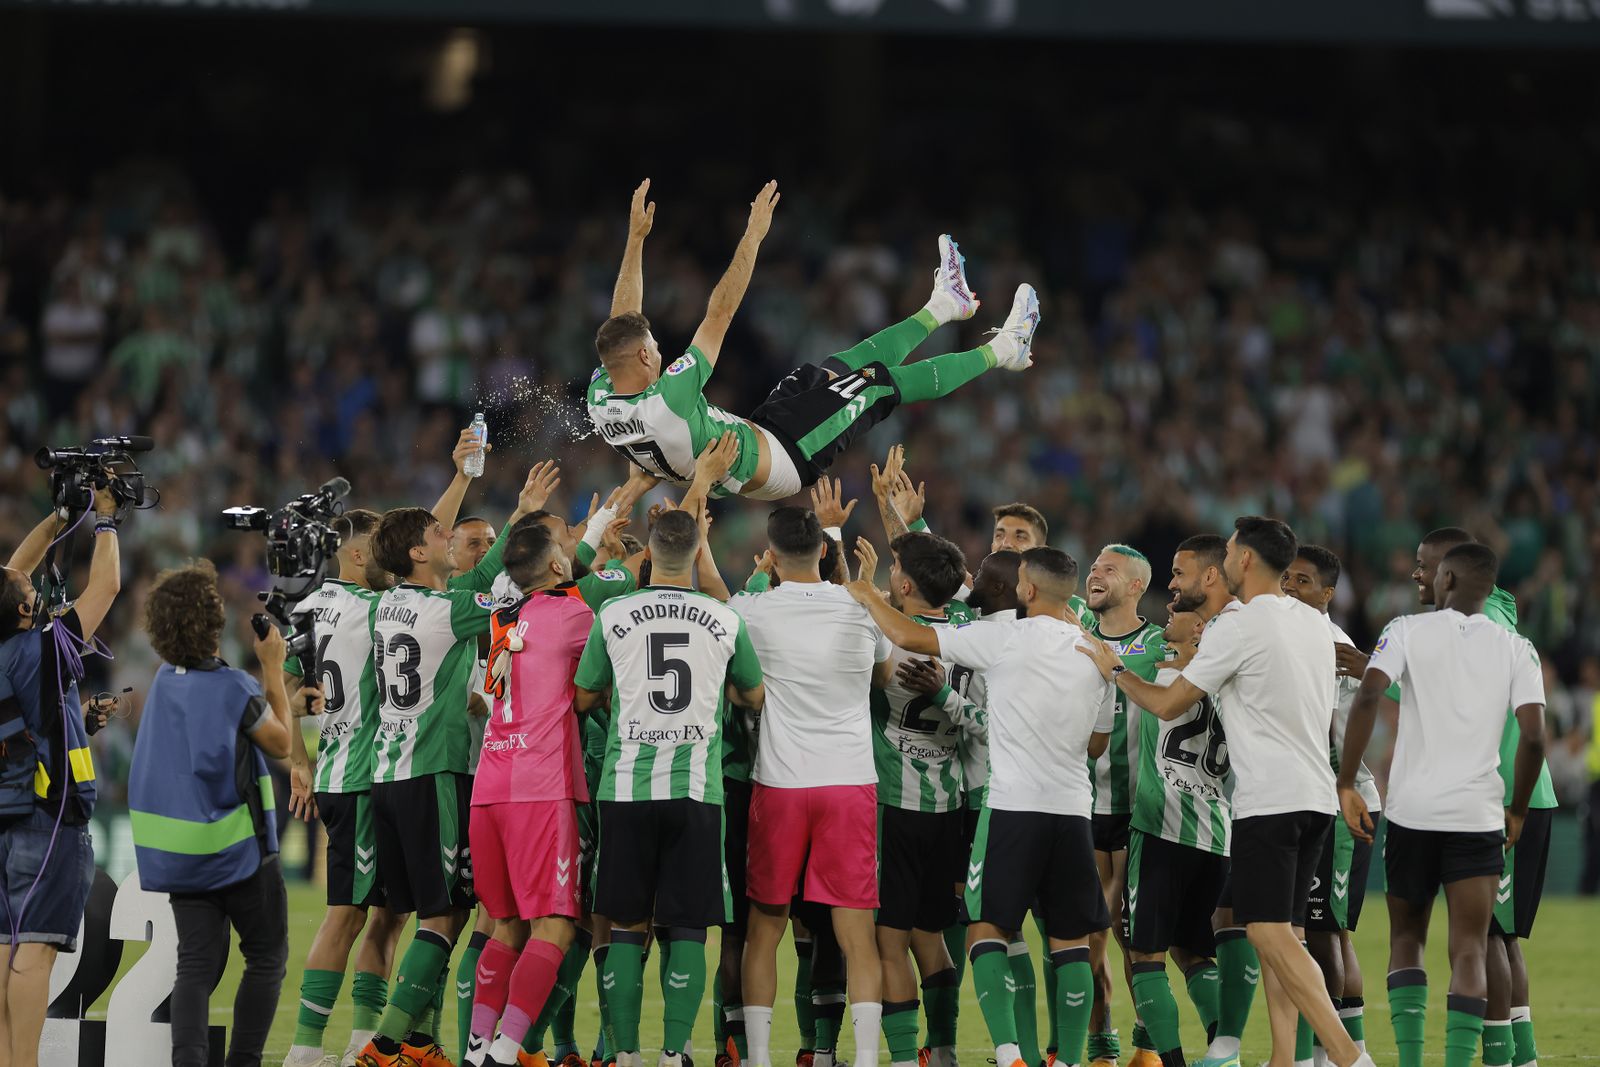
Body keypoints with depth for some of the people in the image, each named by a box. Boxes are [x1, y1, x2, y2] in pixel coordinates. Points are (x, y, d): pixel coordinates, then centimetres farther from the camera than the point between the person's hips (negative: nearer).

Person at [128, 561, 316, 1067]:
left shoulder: (166, 680, 4)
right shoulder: (233, 688, -18)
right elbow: (280, 744, -3)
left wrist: (286, 697, 25)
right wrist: (273, 668, -1)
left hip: (177, 850, 6)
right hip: (236, 849, -6)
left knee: (197, 963, 4)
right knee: (266, 958, 10)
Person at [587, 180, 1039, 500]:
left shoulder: (600, 400, -17)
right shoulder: (666, 402, -39)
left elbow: (623, 320, 0)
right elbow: (719, 314, -33)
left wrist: (636, 237, 2)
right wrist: (752, 236, -27)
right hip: (782, 463, -8)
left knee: (822, 375, 20)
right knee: (876, 383, 5)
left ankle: (943, 307, 39)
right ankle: (1001, 350, 25)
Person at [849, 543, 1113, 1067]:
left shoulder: (1005, 639, -7)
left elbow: (909, 636, -6)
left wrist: (866, 592, 9)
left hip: (1013, 806, -4)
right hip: (1074, 808, 4)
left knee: (987, 930, 0)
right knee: (1070, 941, 9)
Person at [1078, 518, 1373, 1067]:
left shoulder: (1238, 627, -10)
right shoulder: (1313, 623, 15)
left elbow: (1167, 704, -5)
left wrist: (1114, 669, 13)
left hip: (1268, 797, -9)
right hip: (1315, 792, 9)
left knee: (1271, 934, -14)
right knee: (1281, 935, 12)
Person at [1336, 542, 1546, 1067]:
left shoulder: (1409, 630, 2)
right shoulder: (1515, 649, 5)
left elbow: (1367, 696, -13)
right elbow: (1533, 737, -5)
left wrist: (1346, 784, -9)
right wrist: (1518, 811, 9)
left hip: (1412, 812, 0)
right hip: (1478, 817, 0)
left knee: (1406, 938, 16)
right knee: (1469, 950, 0)